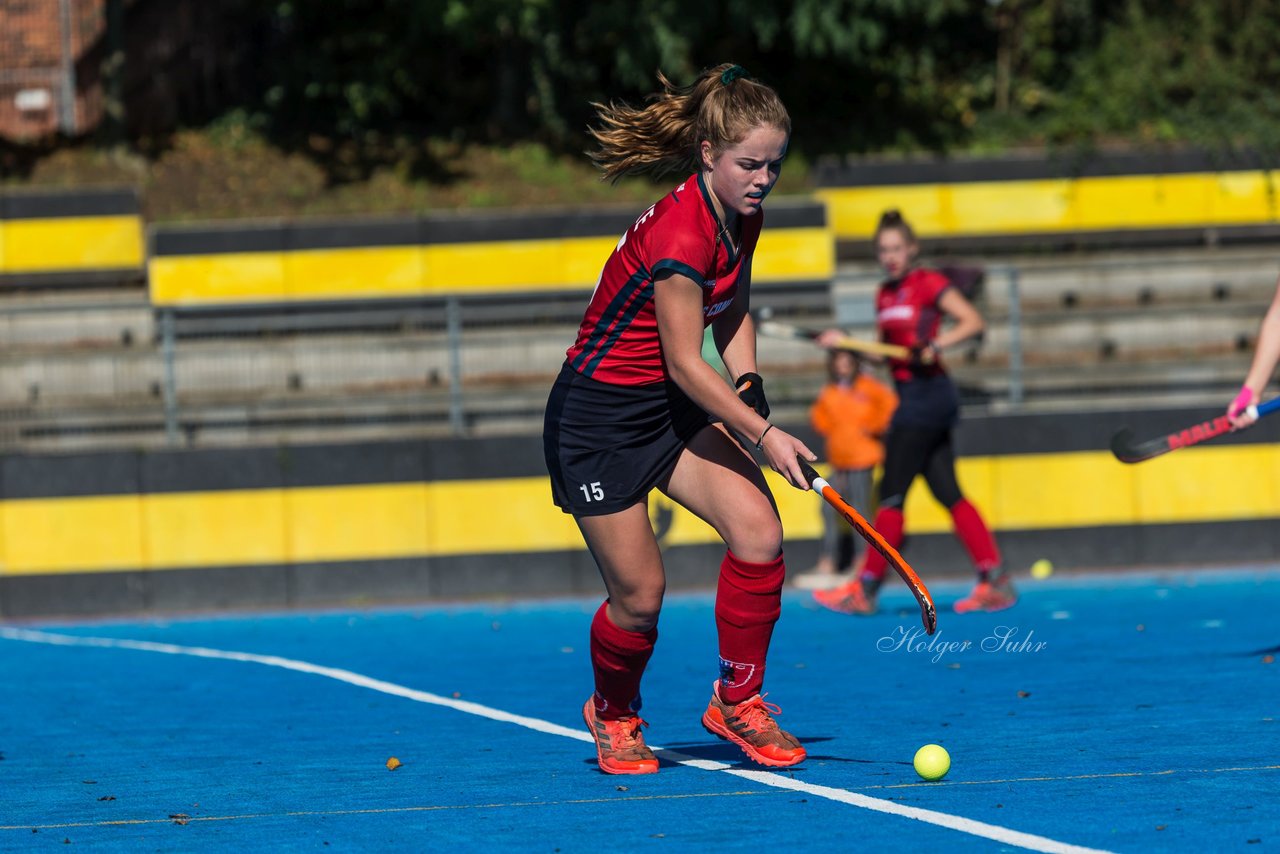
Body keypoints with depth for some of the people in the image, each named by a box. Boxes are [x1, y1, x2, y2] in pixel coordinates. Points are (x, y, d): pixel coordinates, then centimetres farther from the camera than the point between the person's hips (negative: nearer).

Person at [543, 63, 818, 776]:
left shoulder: (743, 217, -1)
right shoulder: (679, 234, -28)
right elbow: (685, 362, -24)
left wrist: (748, 382, 0)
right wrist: (763, 434, -27)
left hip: (673, 408, 8)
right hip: (598, 415, -8)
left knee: (759, 531, -14)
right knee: (640, 596, -4)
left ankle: (737, 701, 3)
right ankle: (614, 715, 27)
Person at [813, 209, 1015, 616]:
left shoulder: (928, 282, -8)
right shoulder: (885, 293, 16)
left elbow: (973, 321, -11)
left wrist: (935, 345, -24)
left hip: (927, 394, -9)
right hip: (910, 396, 9)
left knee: (892, 493, -5)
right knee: (948, 493, 5)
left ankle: (865, 589, 0)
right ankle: (994, 582, 4)